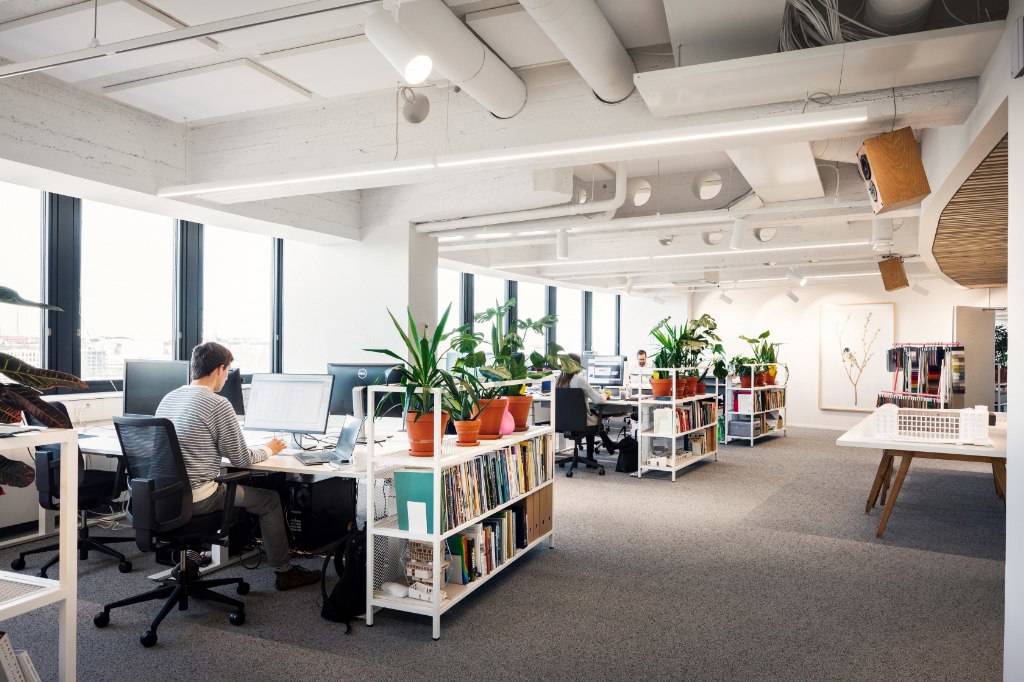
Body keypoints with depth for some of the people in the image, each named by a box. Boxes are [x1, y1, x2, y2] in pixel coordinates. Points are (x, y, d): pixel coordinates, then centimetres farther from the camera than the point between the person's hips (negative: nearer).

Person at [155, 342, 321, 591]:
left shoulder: (168, 398, 7)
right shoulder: (218, 404, -16)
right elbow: (242, 460, -10)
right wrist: (268, 450, 10)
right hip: (196, 500, -8)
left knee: (232, 484, 33)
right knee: (269, 498, 10)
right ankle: (284, 572, 20)